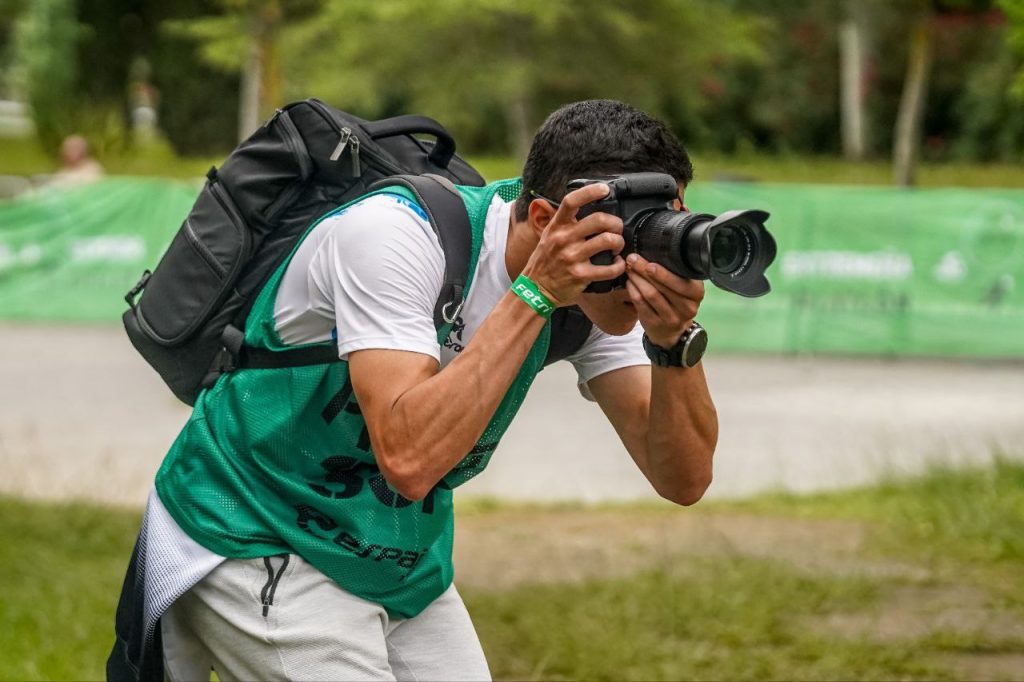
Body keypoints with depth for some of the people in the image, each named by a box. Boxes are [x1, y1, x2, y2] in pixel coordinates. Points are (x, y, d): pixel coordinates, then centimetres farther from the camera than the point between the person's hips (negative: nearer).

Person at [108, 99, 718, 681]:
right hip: (257, 547, -7)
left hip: (405, 569, 7)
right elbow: (409, 458, -39)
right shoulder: (395, 233, -27)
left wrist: (675, 342, -30)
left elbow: (684, 479, -12)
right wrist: (536, 293, -37)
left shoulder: (593, 280, -8)